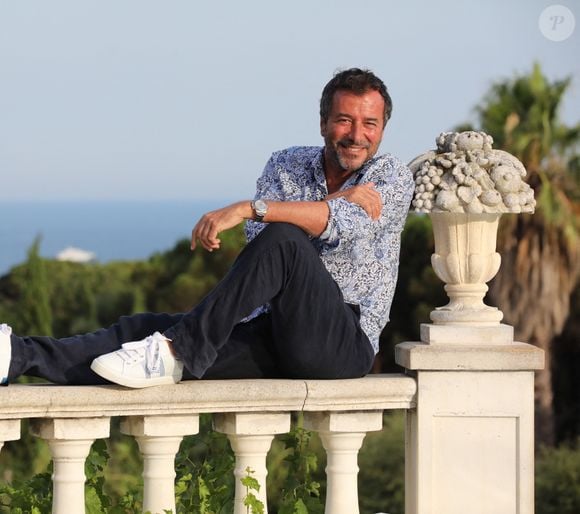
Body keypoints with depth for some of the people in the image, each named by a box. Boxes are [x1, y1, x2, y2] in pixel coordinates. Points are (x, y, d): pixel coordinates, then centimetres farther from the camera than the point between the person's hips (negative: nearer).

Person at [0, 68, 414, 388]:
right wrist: (341, 200, -14)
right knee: (151, 328, -15)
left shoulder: (392, 176, 1)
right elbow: (259, 238, -4)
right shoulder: (287, 165, 14)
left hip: (346, 341, -5)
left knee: (282, 239, -31)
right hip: (272, 331, 5)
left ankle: (177, 352, -32)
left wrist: (249, 208, -31)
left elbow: (345, 226, -22)